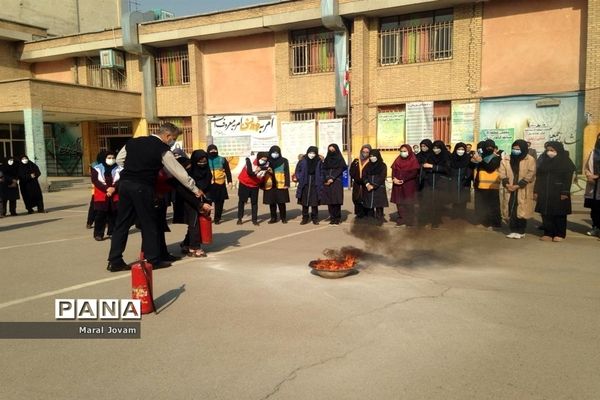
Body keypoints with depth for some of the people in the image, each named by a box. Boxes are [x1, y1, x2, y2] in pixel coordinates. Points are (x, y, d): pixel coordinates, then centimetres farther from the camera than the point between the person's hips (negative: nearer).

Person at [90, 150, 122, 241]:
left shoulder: (118, 169, 7)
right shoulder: (96, 169, 3)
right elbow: (95, 181, -8)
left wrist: (114, 188, -21)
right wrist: (106, 189, -18)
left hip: (115, 196, 2)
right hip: (101, 196, -2)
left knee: (113, 215, 5)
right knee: (100, 215, -4)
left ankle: (112, 232, 16)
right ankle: (98, 234, 2)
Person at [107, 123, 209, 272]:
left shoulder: (133, 141, 14)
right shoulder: (163, 150, -4)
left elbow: (119, 160, 20)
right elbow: (179, 172, 0)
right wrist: (195, 189, 8)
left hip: (125, 183, 6)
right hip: (142, 187, -6)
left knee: (122, 223, 10)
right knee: (149, 223, 6)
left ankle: (114, 261, 14)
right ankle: (153, 259, 14)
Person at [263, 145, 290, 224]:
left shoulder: (284, 161, 3)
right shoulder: (268, 161, 8)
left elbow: (287, 173, 0)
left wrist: (287, 184, -6)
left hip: (280, 185, -2)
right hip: (270, 185, 2)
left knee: (281, 202, -1)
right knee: (271, 202, 6)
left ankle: (283, 217, 12)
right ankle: (273, 218, 17)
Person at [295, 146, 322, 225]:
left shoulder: (319, 162, 0)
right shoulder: (303, 161, 0)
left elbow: (322, 173, 4)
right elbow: (297, 171, 8)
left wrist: (320, 182, -5)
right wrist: (300, 179, -3)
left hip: (315, 186, -1)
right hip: (304, 185, 1)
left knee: (314, 203, 2)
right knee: (304, 203, 5)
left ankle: (315, 218, 14)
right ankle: (305, 218, 15)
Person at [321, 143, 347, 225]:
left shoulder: (340, 159, 3)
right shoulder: (327, 159, 14)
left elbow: (340, 170, -7)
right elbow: (323, 170, 7)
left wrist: (332, 178, -16)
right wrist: (326, 179, -9)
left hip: (336, 182, -4)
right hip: (327, 183, 4)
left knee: (336, 201, -8)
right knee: (329, 201, 0)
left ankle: (337, 218, -1)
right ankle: (332, 218, 6)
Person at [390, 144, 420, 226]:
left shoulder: (413, 161, -4)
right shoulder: (398, 160, 11)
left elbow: (414, 173, -13)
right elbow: (393, 171, 6)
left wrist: (403, 180, -20)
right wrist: (394, 179, -14)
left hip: (409, 185, -4)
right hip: (398, 185, 4)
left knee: (408, 203, -1)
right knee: (399, 203, 4)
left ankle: (410, 221, 9)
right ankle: (401, 219, 14)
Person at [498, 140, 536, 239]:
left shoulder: (530, 160, -4)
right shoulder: (506, 160, 8)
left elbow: (529, 176, -11)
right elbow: (502, 173, 2)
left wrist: (517, 185, -17)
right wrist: (506, 184, -13)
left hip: (523, 191, -4)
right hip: (509, 190, 4)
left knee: (521, 211, -3)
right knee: (510, 211, 4)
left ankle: (521, 231, 8)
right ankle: (513, 230, 13)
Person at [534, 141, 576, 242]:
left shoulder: (566, 162, -2)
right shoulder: (545, 162, 12)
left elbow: (568, 178, -9)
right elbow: (539, 177, 12)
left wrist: (565, 192, -17)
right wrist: (536, 191, 5)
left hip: (558, 193, -5)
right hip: (544, 192, 5)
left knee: (559, 214, 2)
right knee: (546, 214, 4)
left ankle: (560, 234, 11)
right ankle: (548, 233, 11)